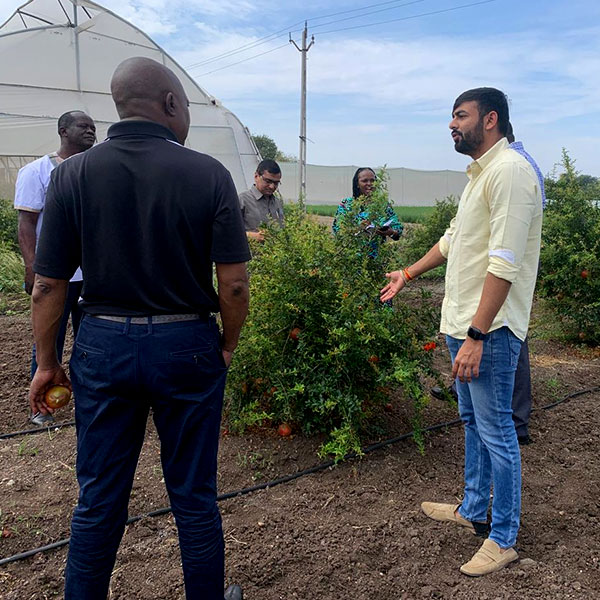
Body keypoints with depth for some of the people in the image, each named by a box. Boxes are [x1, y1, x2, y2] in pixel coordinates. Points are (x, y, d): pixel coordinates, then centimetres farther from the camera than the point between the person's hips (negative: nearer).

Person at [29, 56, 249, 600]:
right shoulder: (208, 173, -8)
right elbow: (233, 283, -10)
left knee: (99, 499, 17)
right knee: (194, 495, 15)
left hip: (104, 347, 2)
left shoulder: (74, 174, -3)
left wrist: (47, 362, 9)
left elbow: (48, 285, -3)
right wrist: (227, 347, 6)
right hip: (187, 345, -1)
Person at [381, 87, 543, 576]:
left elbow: (505, 262, -24)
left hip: (490, 330, -10)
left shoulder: (509, 170, -16)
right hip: (465, 322, 10)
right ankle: (473, 509, 37)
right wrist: (409, 274, 35)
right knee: (473, 422, 20)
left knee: (496, 431, 1)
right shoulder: (480, 172, 15)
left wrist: (477, 335, -26)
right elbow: (454, 238, 27)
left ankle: (504, 539, 17)